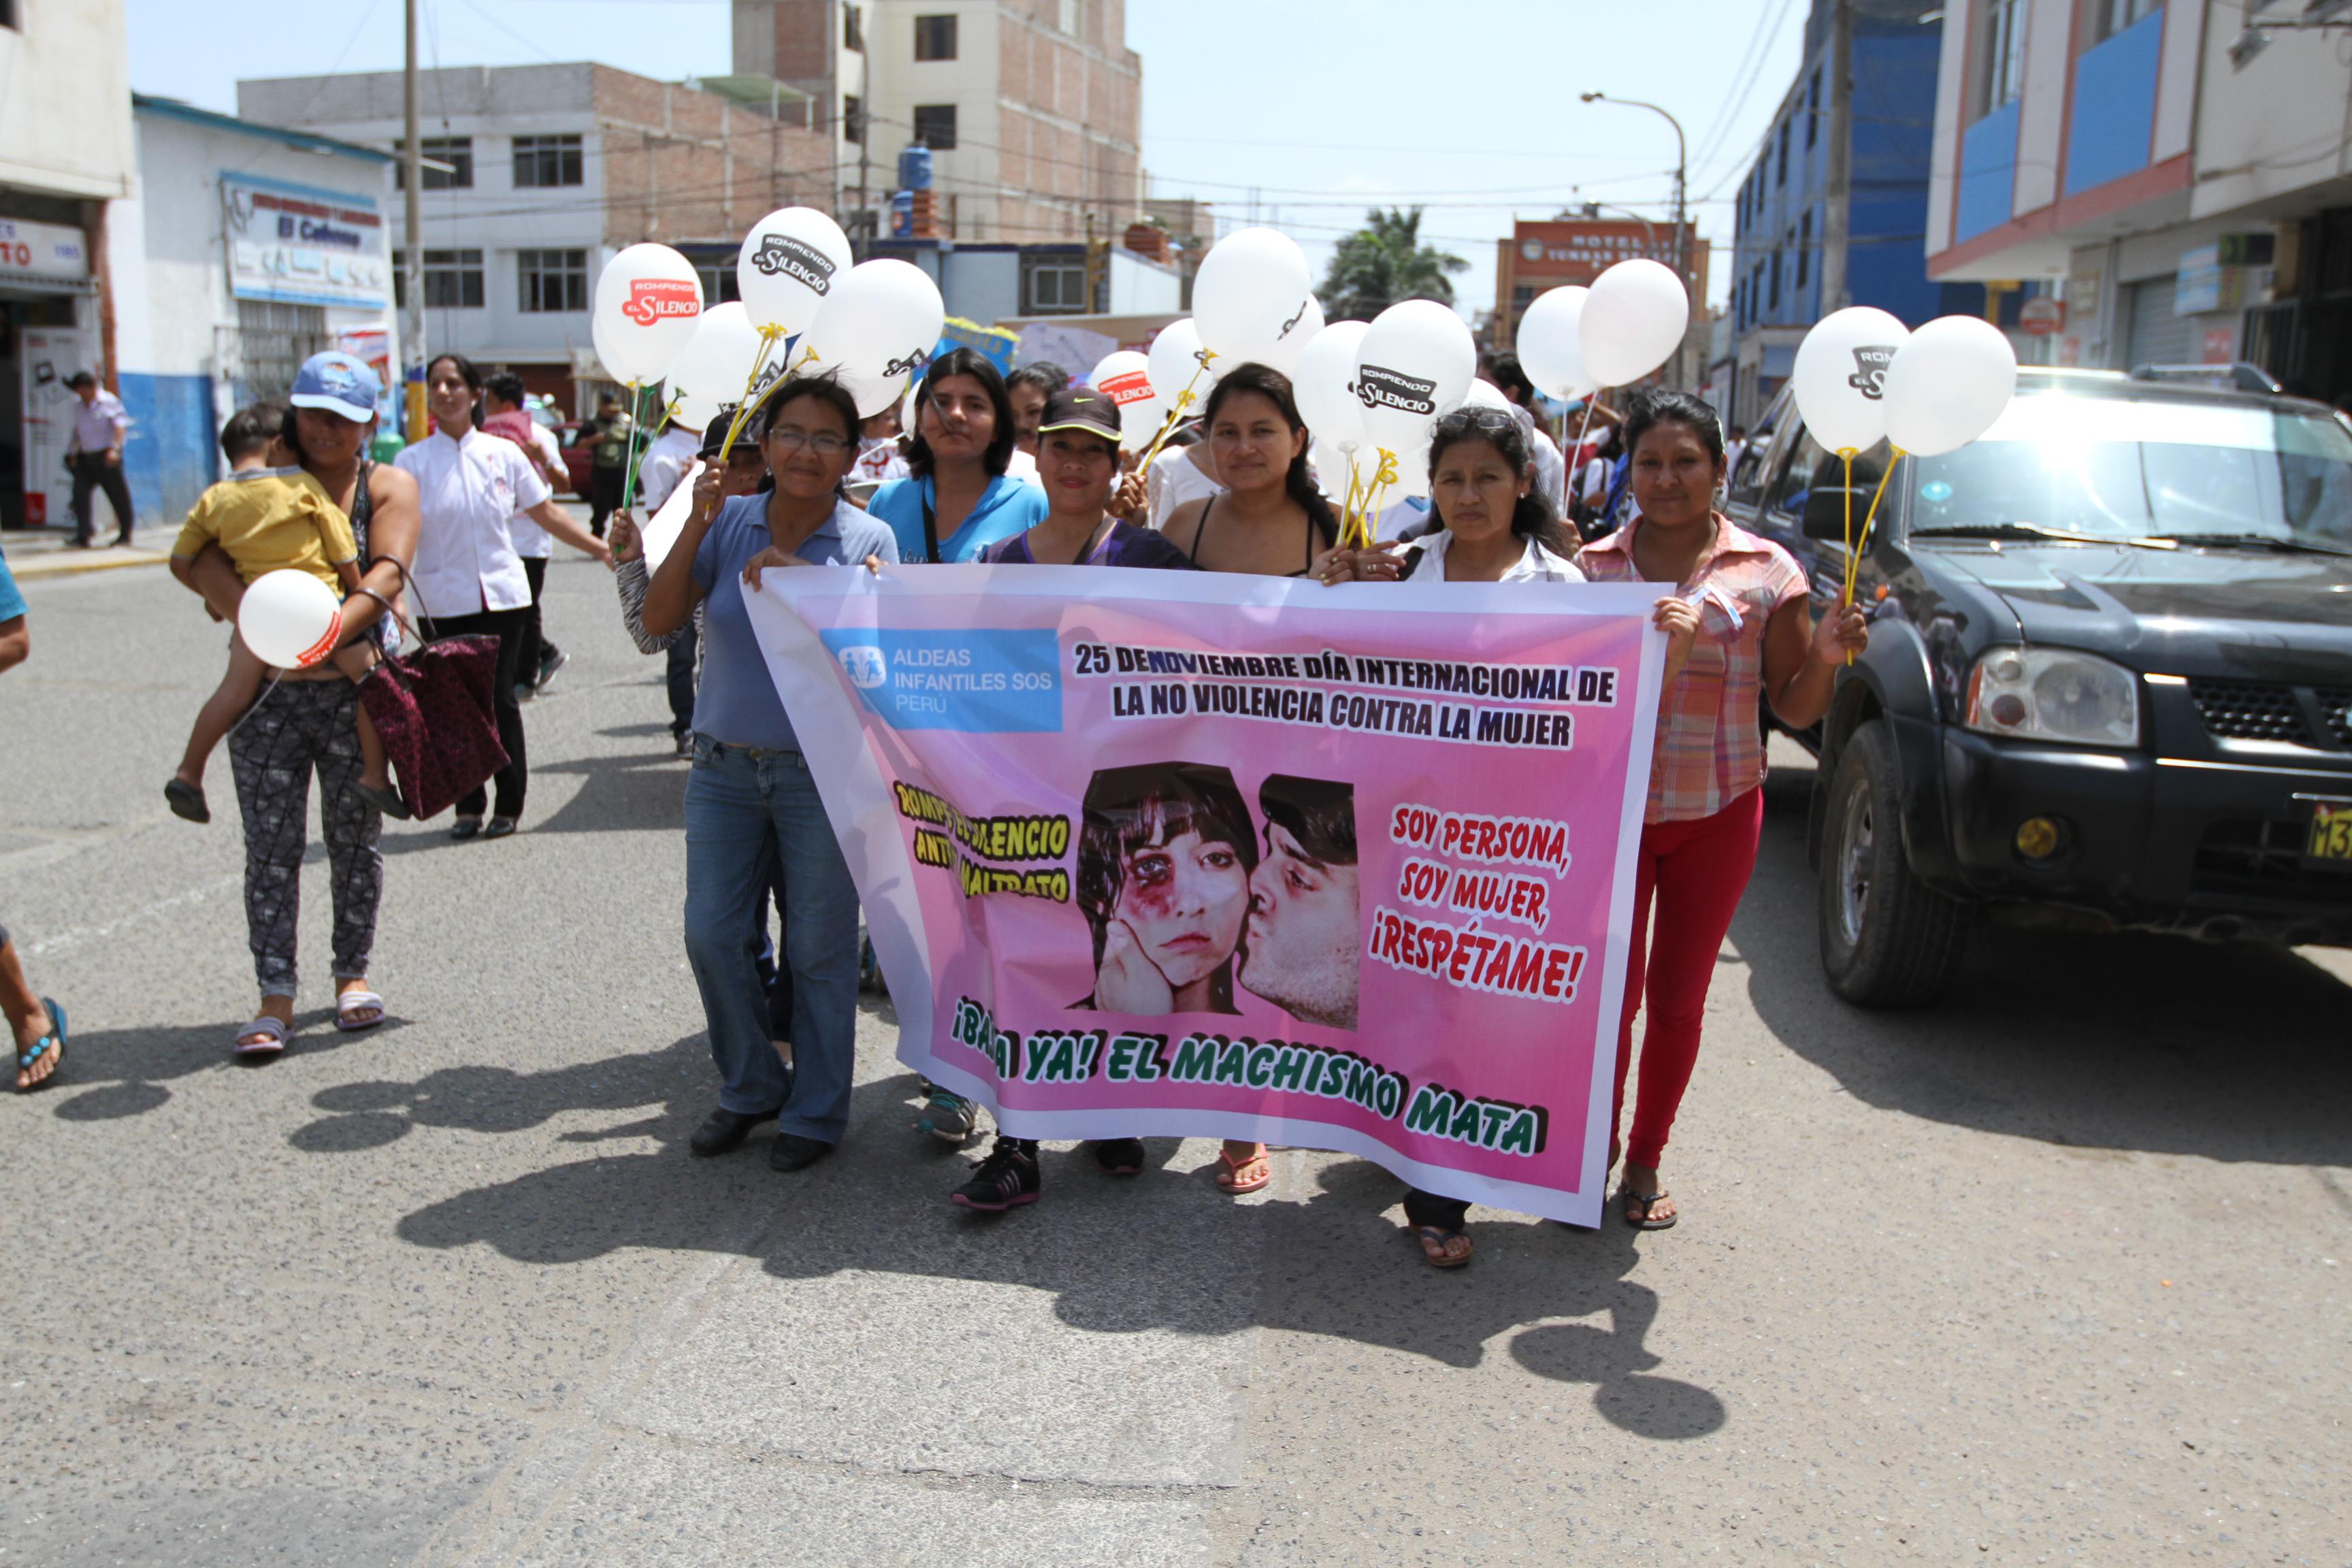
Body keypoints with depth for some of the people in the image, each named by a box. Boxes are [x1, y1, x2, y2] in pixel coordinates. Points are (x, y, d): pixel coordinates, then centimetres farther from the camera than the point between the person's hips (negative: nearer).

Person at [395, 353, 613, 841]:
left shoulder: (503, 453, 5)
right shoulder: (413, 461, 0)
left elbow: (547, 513, 12)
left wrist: (603, 549, 9)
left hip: (501, 594, 0)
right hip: (441, 602, 0)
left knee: (500, 699, -1)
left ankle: (509, 806, 11)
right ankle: (467, 807, 16)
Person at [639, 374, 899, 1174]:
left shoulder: (868, 541, -6)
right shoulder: (730, 523, 0)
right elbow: (659, 620, -7)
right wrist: (696, 524, -16)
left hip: (822, 771, -3)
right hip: (724, 764, 3)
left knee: (818, 949, 5)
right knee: (712, 935, 6)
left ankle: (815, 1112, 23)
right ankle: (751, 1087, 29)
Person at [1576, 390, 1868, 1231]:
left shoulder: (1765, 572, 0)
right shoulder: (1594, 567, 2)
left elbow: (1795, 711, 4)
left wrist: (1826, 659, -16)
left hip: (1717, 815, 0)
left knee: (1678, 999, 9)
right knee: (1612, 990, -2)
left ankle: (1645, 1162, 27)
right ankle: (1596, 1144, 21)